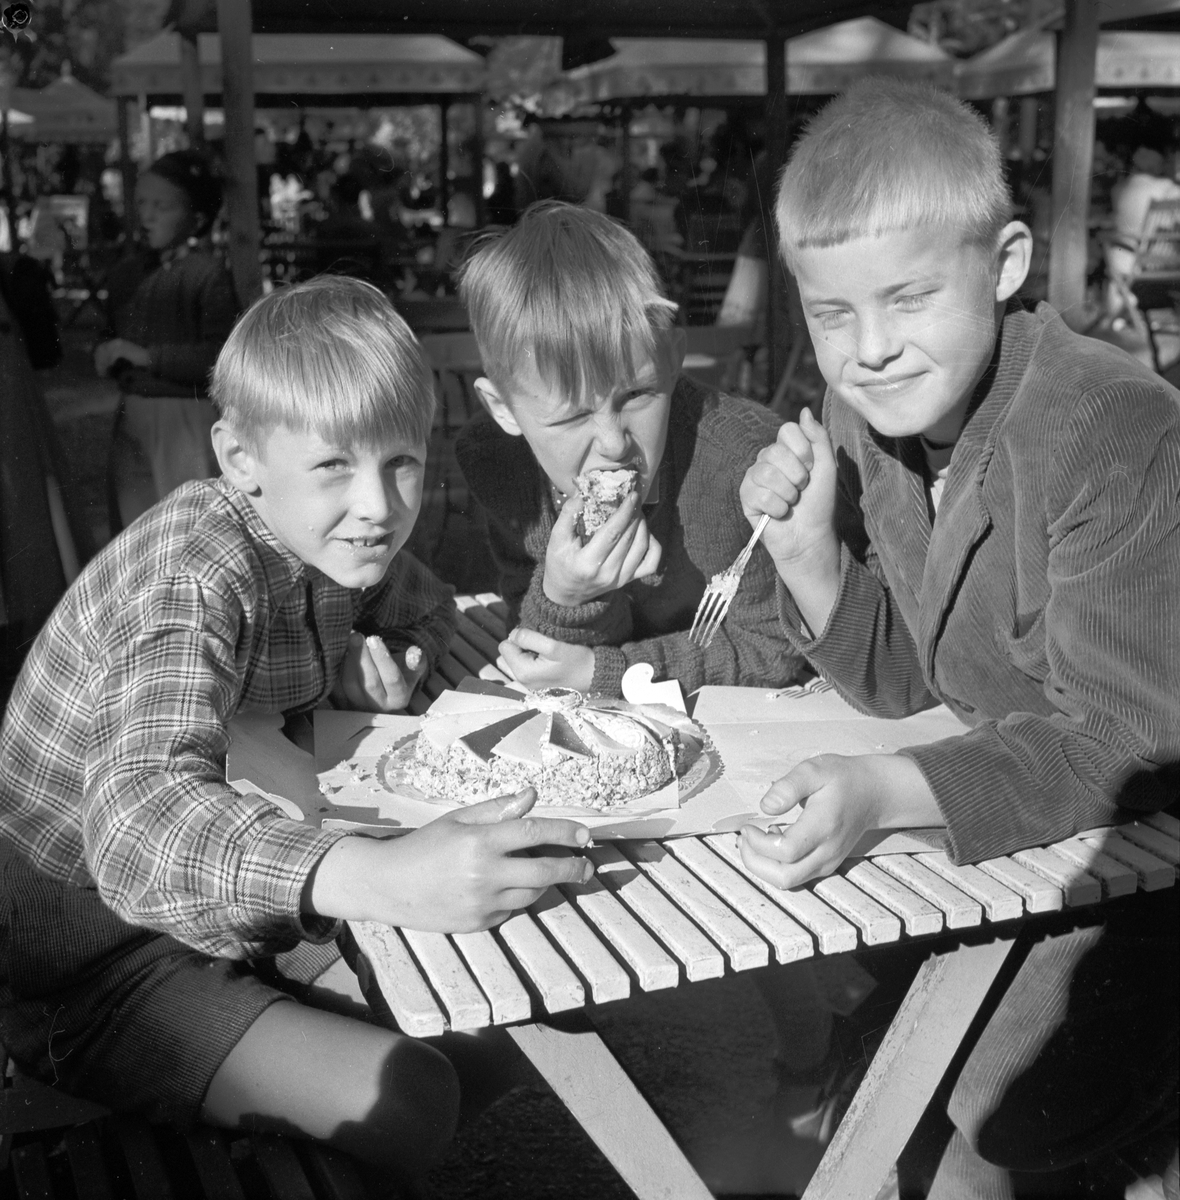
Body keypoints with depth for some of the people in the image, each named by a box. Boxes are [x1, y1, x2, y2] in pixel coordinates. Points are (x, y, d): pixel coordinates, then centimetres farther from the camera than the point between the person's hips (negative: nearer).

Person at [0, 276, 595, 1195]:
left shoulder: (330, 535, -4)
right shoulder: (191, 579, -28)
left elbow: (427, 611, 17)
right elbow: (141, 816, -43)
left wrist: (376, 674, -7)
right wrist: (381, 877, -59)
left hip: (214, 906, 8)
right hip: (89, 968, -8)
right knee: (402, 1105, -19)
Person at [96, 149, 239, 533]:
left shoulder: (208, 274, -11)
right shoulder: (129, 271, 10)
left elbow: (219, 355, -21)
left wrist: (148, 356, -20)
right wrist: (106, 353, 0)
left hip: (186, 418, -7)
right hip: (132, 416, 7)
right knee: (132, 527, 13)